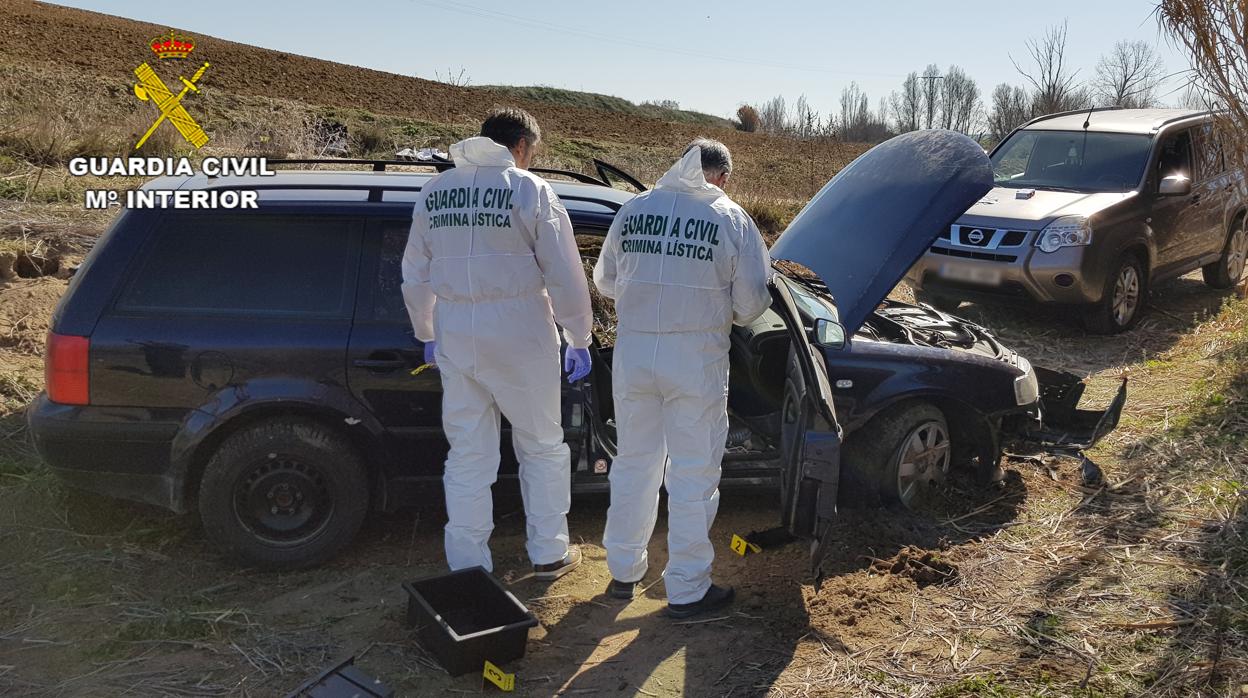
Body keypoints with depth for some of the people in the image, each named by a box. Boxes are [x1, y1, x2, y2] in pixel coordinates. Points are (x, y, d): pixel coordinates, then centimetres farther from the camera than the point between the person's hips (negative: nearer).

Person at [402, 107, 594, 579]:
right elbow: (564, 275, -7)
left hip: (455, 338, 4)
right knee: (542, 447, 13)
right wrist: (579, 338, 2)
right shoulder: (530, 190, -6)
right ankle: (549, 555, 23)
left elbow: (415, 276, 15)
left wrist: (427, 335, 26)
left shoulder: (434, 191, 9)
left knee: (468, 456, 12)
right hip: (518, 338, -4)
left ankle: (467, 567, 19)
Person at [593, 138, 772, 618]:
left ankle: (623, 571, 31)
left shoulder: (632, 210, 4)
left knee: (634, 462, 18)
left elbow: (605, 282, 13)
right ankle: (686, 589, 17)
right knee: (693, 472, 8)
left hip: (632, 351, 4)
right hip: (695, 358, -3)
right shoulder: (730, 218, -5)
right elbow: (752, 299, -4)